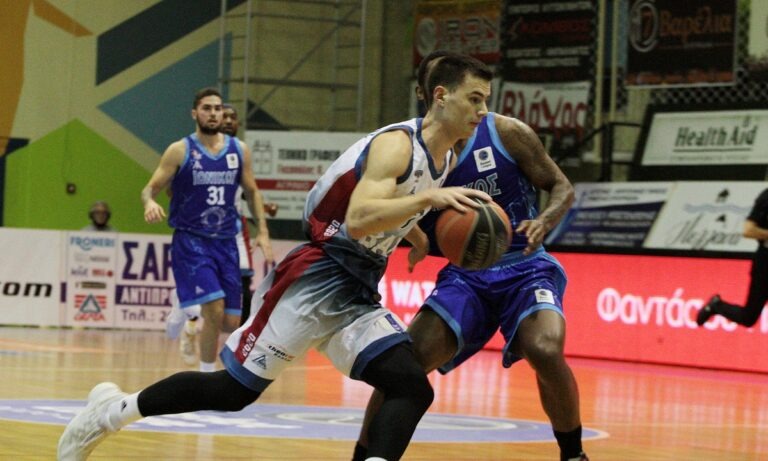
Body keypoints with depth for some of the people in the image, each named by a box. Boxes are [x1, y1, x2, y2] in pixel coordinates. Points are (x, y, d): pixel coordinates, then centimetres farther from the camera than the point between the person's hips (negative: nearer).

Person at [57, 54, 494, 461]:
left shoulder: (446, 159, 11)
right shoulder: (397, 144, -16)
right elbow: (357, 220, -31)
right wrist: (429, 198, -35)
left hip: (357, 295, 8)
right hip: (314, 280, -8)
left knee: (413, 389, -12)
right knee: (234, 389, -3)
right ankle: (112, 409, 15)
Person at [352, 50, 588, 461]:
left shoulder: (506, 133, -6)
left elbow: (562, 188, -1)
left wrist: (543, 221, -23)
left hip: (525, 268, -2)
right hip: (465, 276, 3)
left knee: (545, 352, -29)